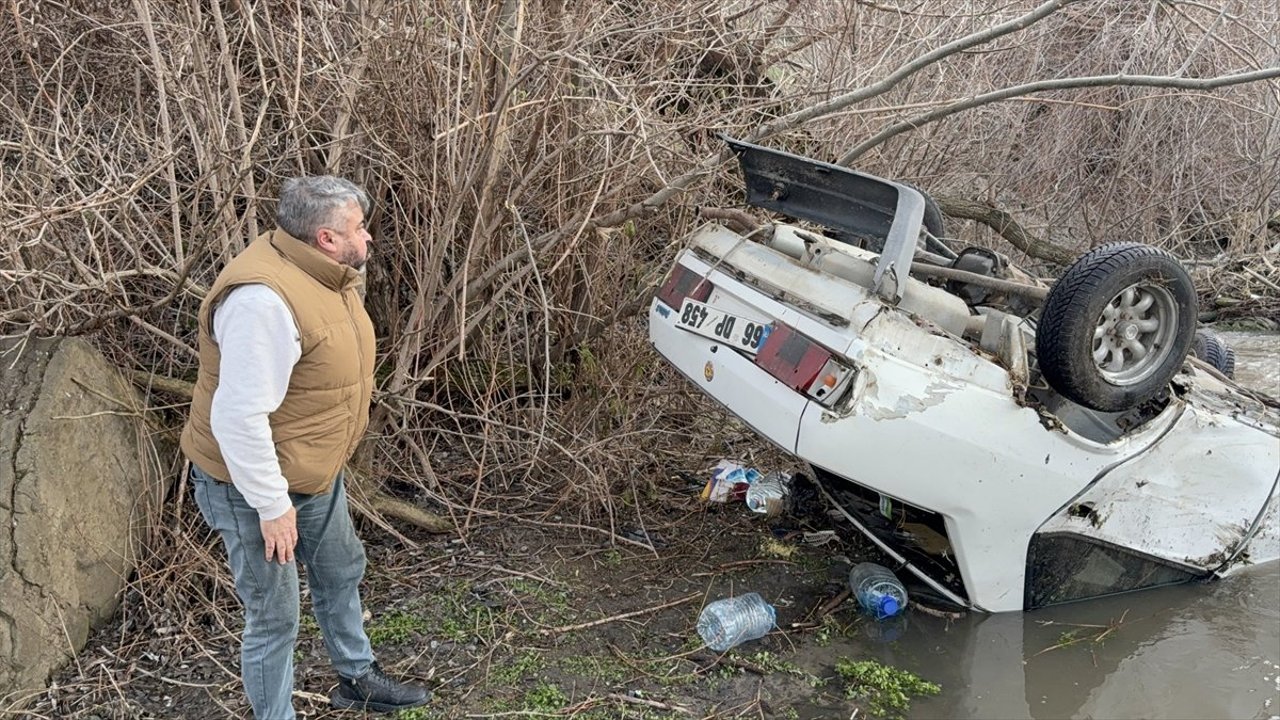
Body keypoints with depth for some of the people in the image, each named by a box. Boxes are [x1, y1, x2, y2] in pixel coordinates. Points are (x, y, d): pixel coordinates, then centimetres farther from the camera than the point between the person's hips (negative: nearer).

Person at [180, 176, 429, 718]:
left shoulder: (321, 272, -1)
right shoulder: (264, 300, -32)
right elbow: (238, 417, -33)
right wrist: (272, 506, -26)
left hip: (317, 471, 10)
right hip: (255, 485, -10)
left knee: (341, 573, 25)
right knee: (275, 618, 5)